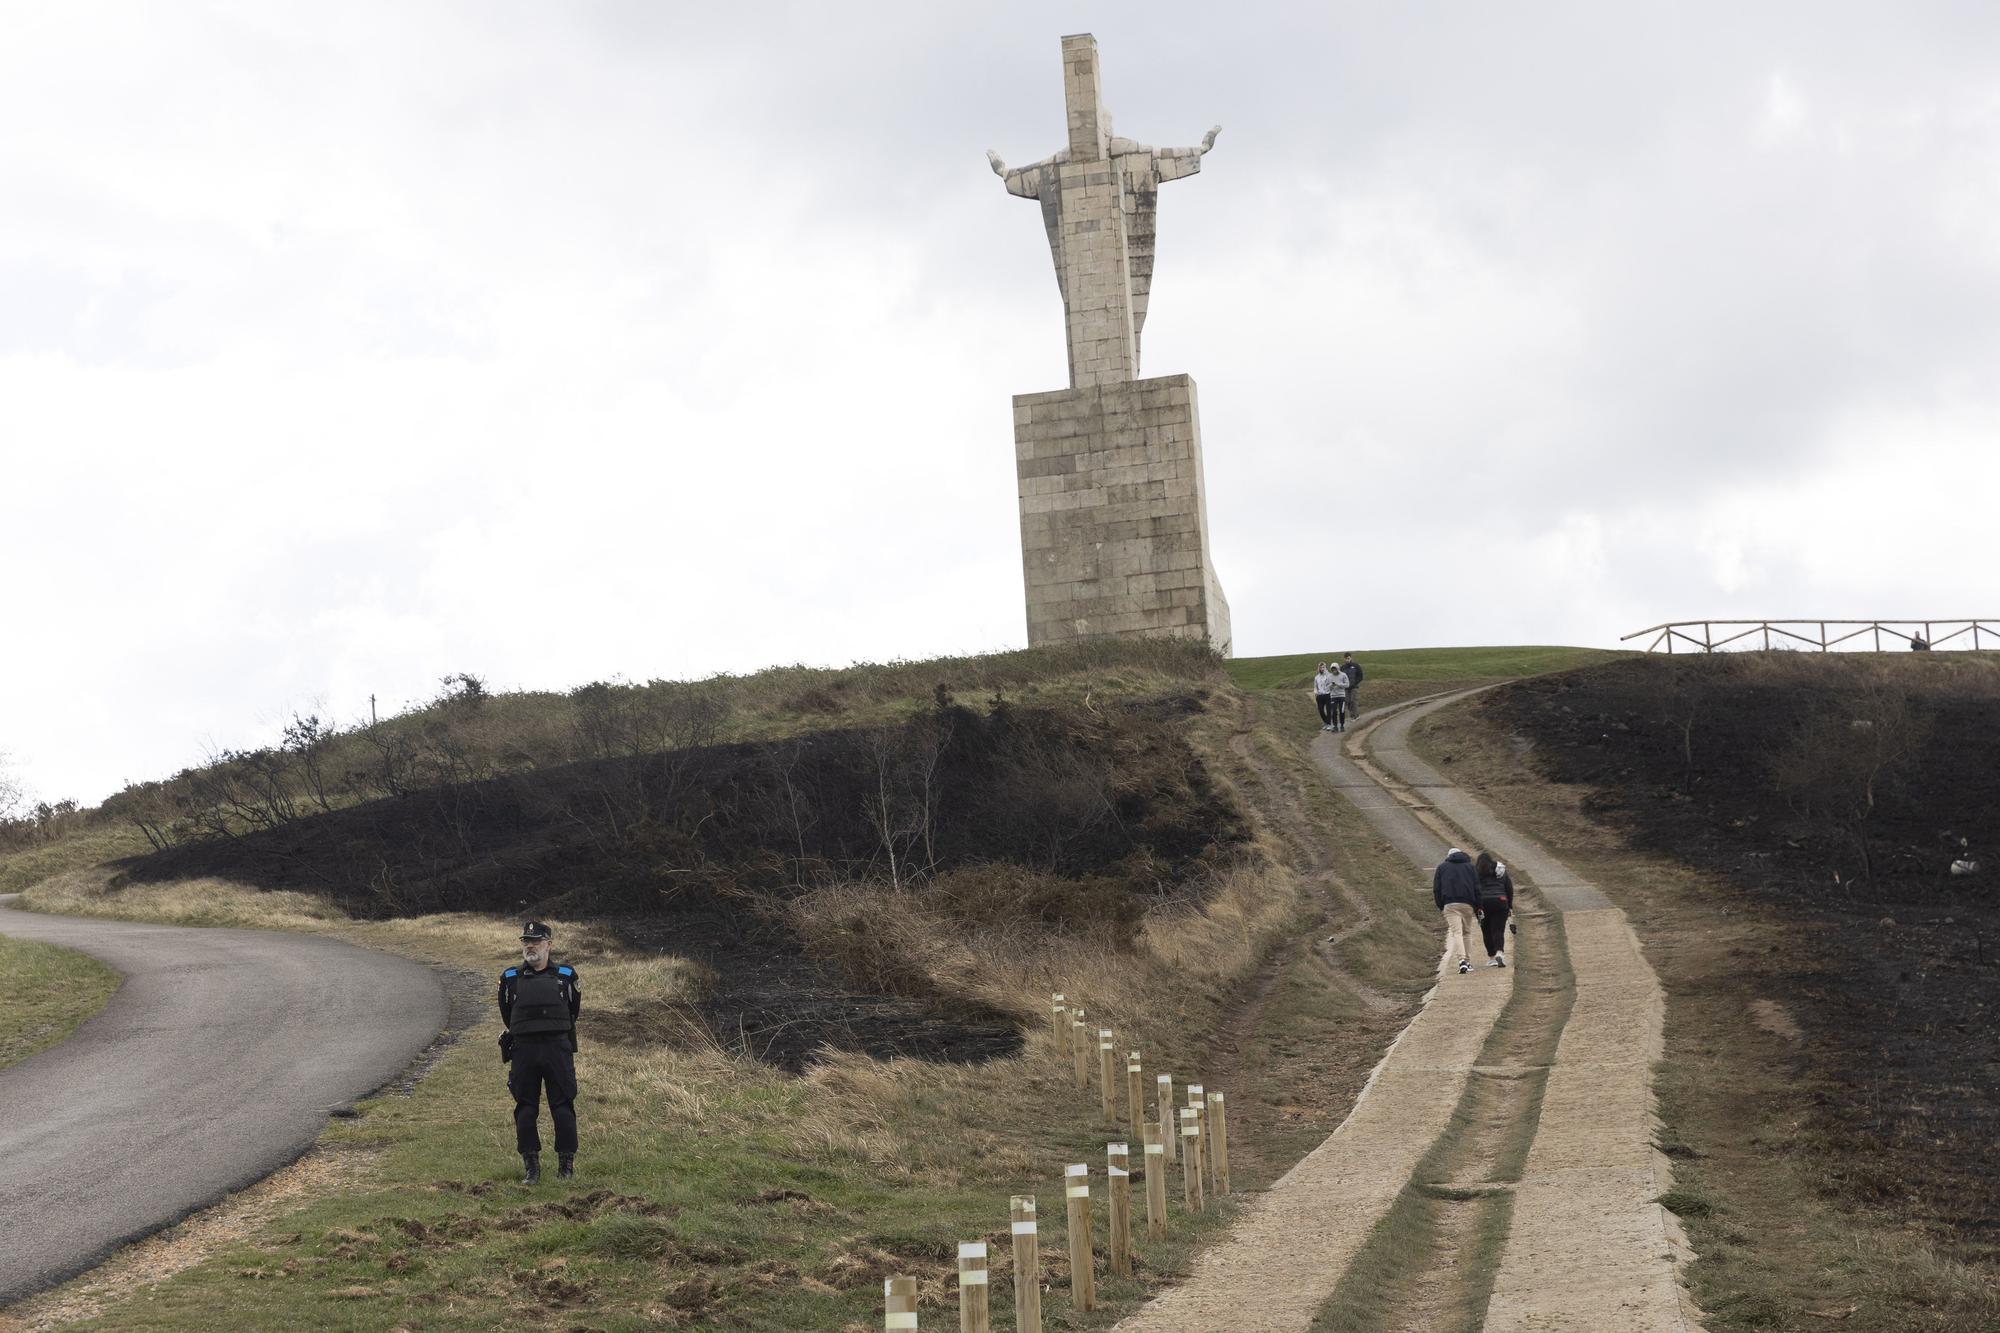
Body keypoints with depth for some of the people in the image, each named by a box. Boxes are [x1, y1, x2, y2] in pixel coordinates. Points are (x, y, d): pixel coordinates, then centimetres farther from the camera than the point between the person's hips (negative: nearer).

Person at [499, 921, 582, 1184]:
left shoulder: (566, 975, 4)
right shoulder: (510, 978, 6)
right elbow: (507, 1014, 18)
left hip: (558, 1048, -1)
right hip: (523, 1049, 1)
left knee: (563, 1107, -1)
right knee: (525, 1110, 3)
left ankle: (566, 1163, 9)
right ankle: (531, 1166, 11)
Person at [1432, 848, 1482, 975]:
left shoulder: (1442, 867, 13)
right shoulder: (1470, 867, 16)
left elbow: (1436, 889, 7)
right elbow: (1477, 889, 10)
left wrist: (1440, 906, 12)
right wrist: (1478, 908, 11)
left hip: (1450, 904, -2)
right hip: (1468, 904, 2)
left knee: (1456, 932, -9)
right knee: (1467, 932, 13)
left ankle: (1462, 960, -27)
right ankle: (1468, 961, 12)